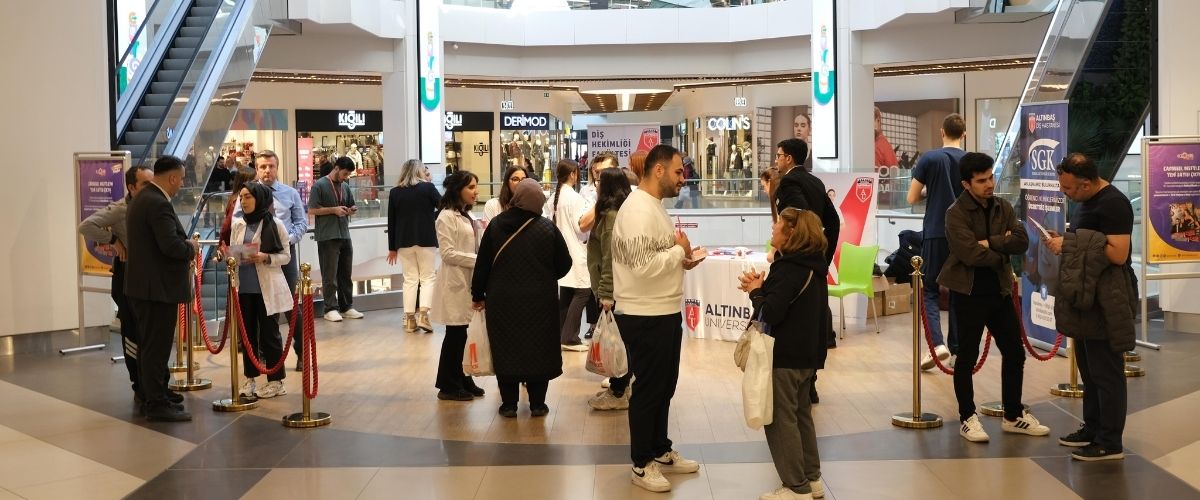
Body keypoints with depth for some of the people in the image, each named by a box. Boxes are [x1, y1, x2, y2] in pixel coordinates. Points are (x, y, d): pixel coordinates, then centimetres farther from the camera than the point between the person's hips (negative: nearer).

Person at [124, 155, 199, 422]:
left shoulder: (141, 198, 13)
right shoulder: (158, 203, -20)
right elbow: (171, 245, -27)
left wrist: (185, 245, 7)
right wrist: (191, 248, -8)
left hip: (143, 285, 11)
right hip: (158, 287, -11)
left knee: (149, 345, 17)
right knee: (156, 347, -4)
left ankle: (151, 397, 27)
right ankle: (157, 404, 1)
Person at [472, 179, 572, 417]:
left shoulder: (496, 225, -5)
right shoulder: (547, 228, -8)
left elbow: (482, 263, -1)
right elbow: (564, 264, -2)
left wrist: (478, 294, 10)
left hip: (503, 301, 1)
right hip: (540, 302, -1)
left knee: (506, 350, 10)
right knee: (538, 350, 10)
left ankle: (509, 404, 14)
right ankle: (537, 403, 15)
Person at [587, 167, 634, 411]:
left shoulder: (611, 214, -16)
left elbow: (611, 256, -20)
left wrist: (606, 292, -20)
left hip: (614, 287, -9)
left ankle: (618, 394, 3)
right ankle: (620, 385, 24)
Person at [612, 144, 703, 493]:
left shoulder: (654, 205, 13)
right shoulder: (638, 209, -20)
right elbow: (644, 266, -29)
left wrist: (681, 259, 2)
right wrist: (680, 251, -16)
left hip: (665, 313, 10)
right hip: (646, 317, -10)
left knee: (664, 387, 19)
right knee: (648, 389, 3)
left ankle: (660, 451, 34)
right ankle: (642, 464, 16)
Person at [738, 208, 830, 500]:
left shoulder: (788, 268, -21)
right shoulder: (814, 265, 9)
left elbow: (771, 313, -26)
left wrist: (755, 291, -9)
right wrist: (763, 289, 1)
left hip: (785, 356, -9)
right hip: (808, 354, 9)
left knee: (780, 419, 0)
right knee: (801, 415, 19)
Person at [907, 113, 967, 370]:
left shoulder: (929, 158, -5)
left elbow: (912, 198, -3)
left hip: (936, 233, -3)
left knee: (929, 290, 4)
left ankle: (937, 343, -14)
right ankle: (956, 347, 15)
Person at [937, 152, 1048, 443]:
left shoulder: (1003, 208, 7)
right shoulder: (956, 213, -12)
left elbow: (1021, 242, -6)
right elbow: (970, 254, -23)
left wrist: (989, 242, -16)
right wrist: (1002, 252, -8)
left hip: (1000, 291, 6)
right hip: (969, 293, -6)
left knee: (1015, 353, 11)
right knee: (967, 358, 3)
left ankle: (1014, 416, 25)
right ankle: (968, 419, 15)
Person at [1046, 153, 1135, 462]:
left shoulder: (1113, 204, -17)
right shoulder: (1088, 202, 13)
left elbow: (1118, 254, -25)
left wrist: (1070, 245, -21)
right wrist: (1063, 243, 4)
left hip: (1107, 300, -10)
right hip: (1088, 296, 10)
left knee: (1106, 372, -4)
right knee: (1089, 369, 16)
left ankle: (1110, 443, 2)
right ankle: (1092, 429, 25)